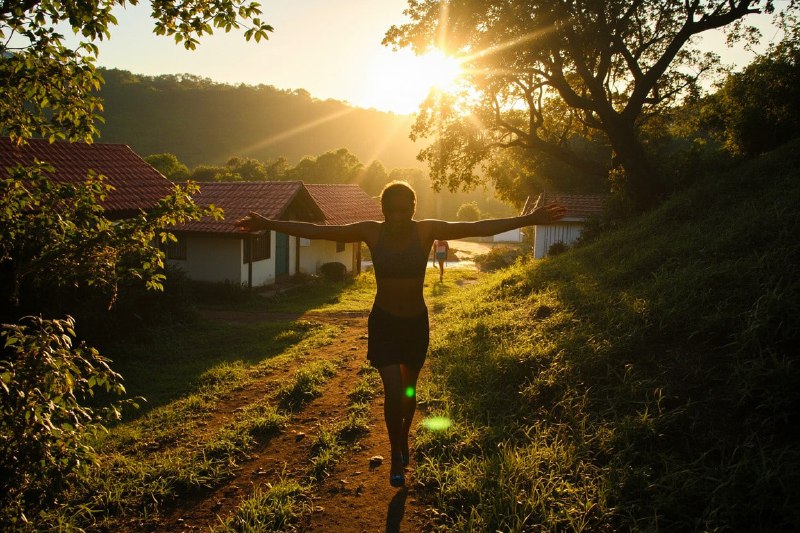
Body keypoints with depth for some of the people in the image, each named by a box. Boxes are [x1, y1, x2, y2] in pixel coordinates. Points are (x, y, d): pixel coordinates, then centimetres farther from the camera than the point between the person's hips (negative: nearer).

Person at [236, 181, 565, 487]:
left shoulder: (427, 231, -17)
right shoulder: (371, 232, -15)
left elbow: (479, 227, -21)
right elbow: (316, 231, -14)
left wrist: (528, 220, -27)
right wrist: (269, 225, -17)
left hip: (416, 323, 1)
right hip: (383, 323, -1)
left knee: (409, 390, 18)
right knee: (393, 392, -10)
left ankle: (404, 437, 49)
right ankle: (396, 455, 18)